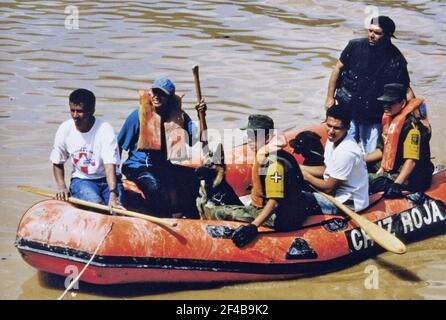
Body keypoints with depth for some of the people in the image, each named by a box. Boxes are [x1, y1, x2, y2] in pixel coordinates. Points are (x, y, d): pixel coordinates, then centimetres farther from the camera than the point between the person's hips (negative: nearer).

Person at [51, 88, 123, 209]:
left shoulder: (105, 130, -17)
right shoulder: (65, 129, -6)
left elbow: (110, 165, -28)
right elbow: (57, 163, 7)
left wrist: (113, 195, -41)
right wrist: (62, 187, -10)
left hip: (107, 180, -2)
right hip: (81, 180, 2)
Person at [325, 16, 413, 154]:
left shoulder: (396, 60, -9)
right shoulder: (355, 46, -6)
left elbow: (406, 89, -4)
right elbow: (338, 69, 5)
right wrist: (330, 97, 4)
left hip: (374, 118, -1)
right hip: (348, 110, 1)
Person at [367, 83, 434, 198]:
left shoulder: (411, 126, -19)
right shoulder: (390, 120, 12)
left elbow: (411, 160, -27)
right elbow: (384, 150, 24)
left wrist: (396, 185, -36)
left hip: (410, 179, -10)